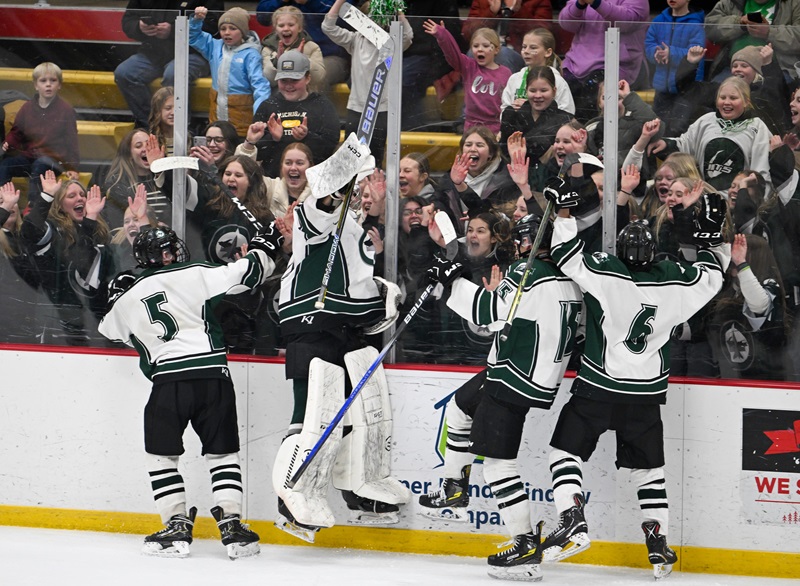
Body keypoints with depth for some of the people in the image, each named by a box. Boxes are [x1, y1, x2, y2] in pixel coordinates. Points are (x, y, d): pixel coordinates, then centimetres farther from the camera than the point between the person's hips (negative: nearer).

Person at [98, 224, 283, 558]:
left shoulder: (126, 300, 13)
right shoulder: (194, 275, 6)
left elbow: (109, 328, 33)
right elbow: (245, 273, 2)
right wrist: (263, 249, 21)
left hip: (168, 379, 0)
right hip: (213, 374, 1)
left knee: (161, 455, 12)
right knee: (222, 452, 10)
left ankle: (177, 526, 5)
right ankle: (232, 525, 2)